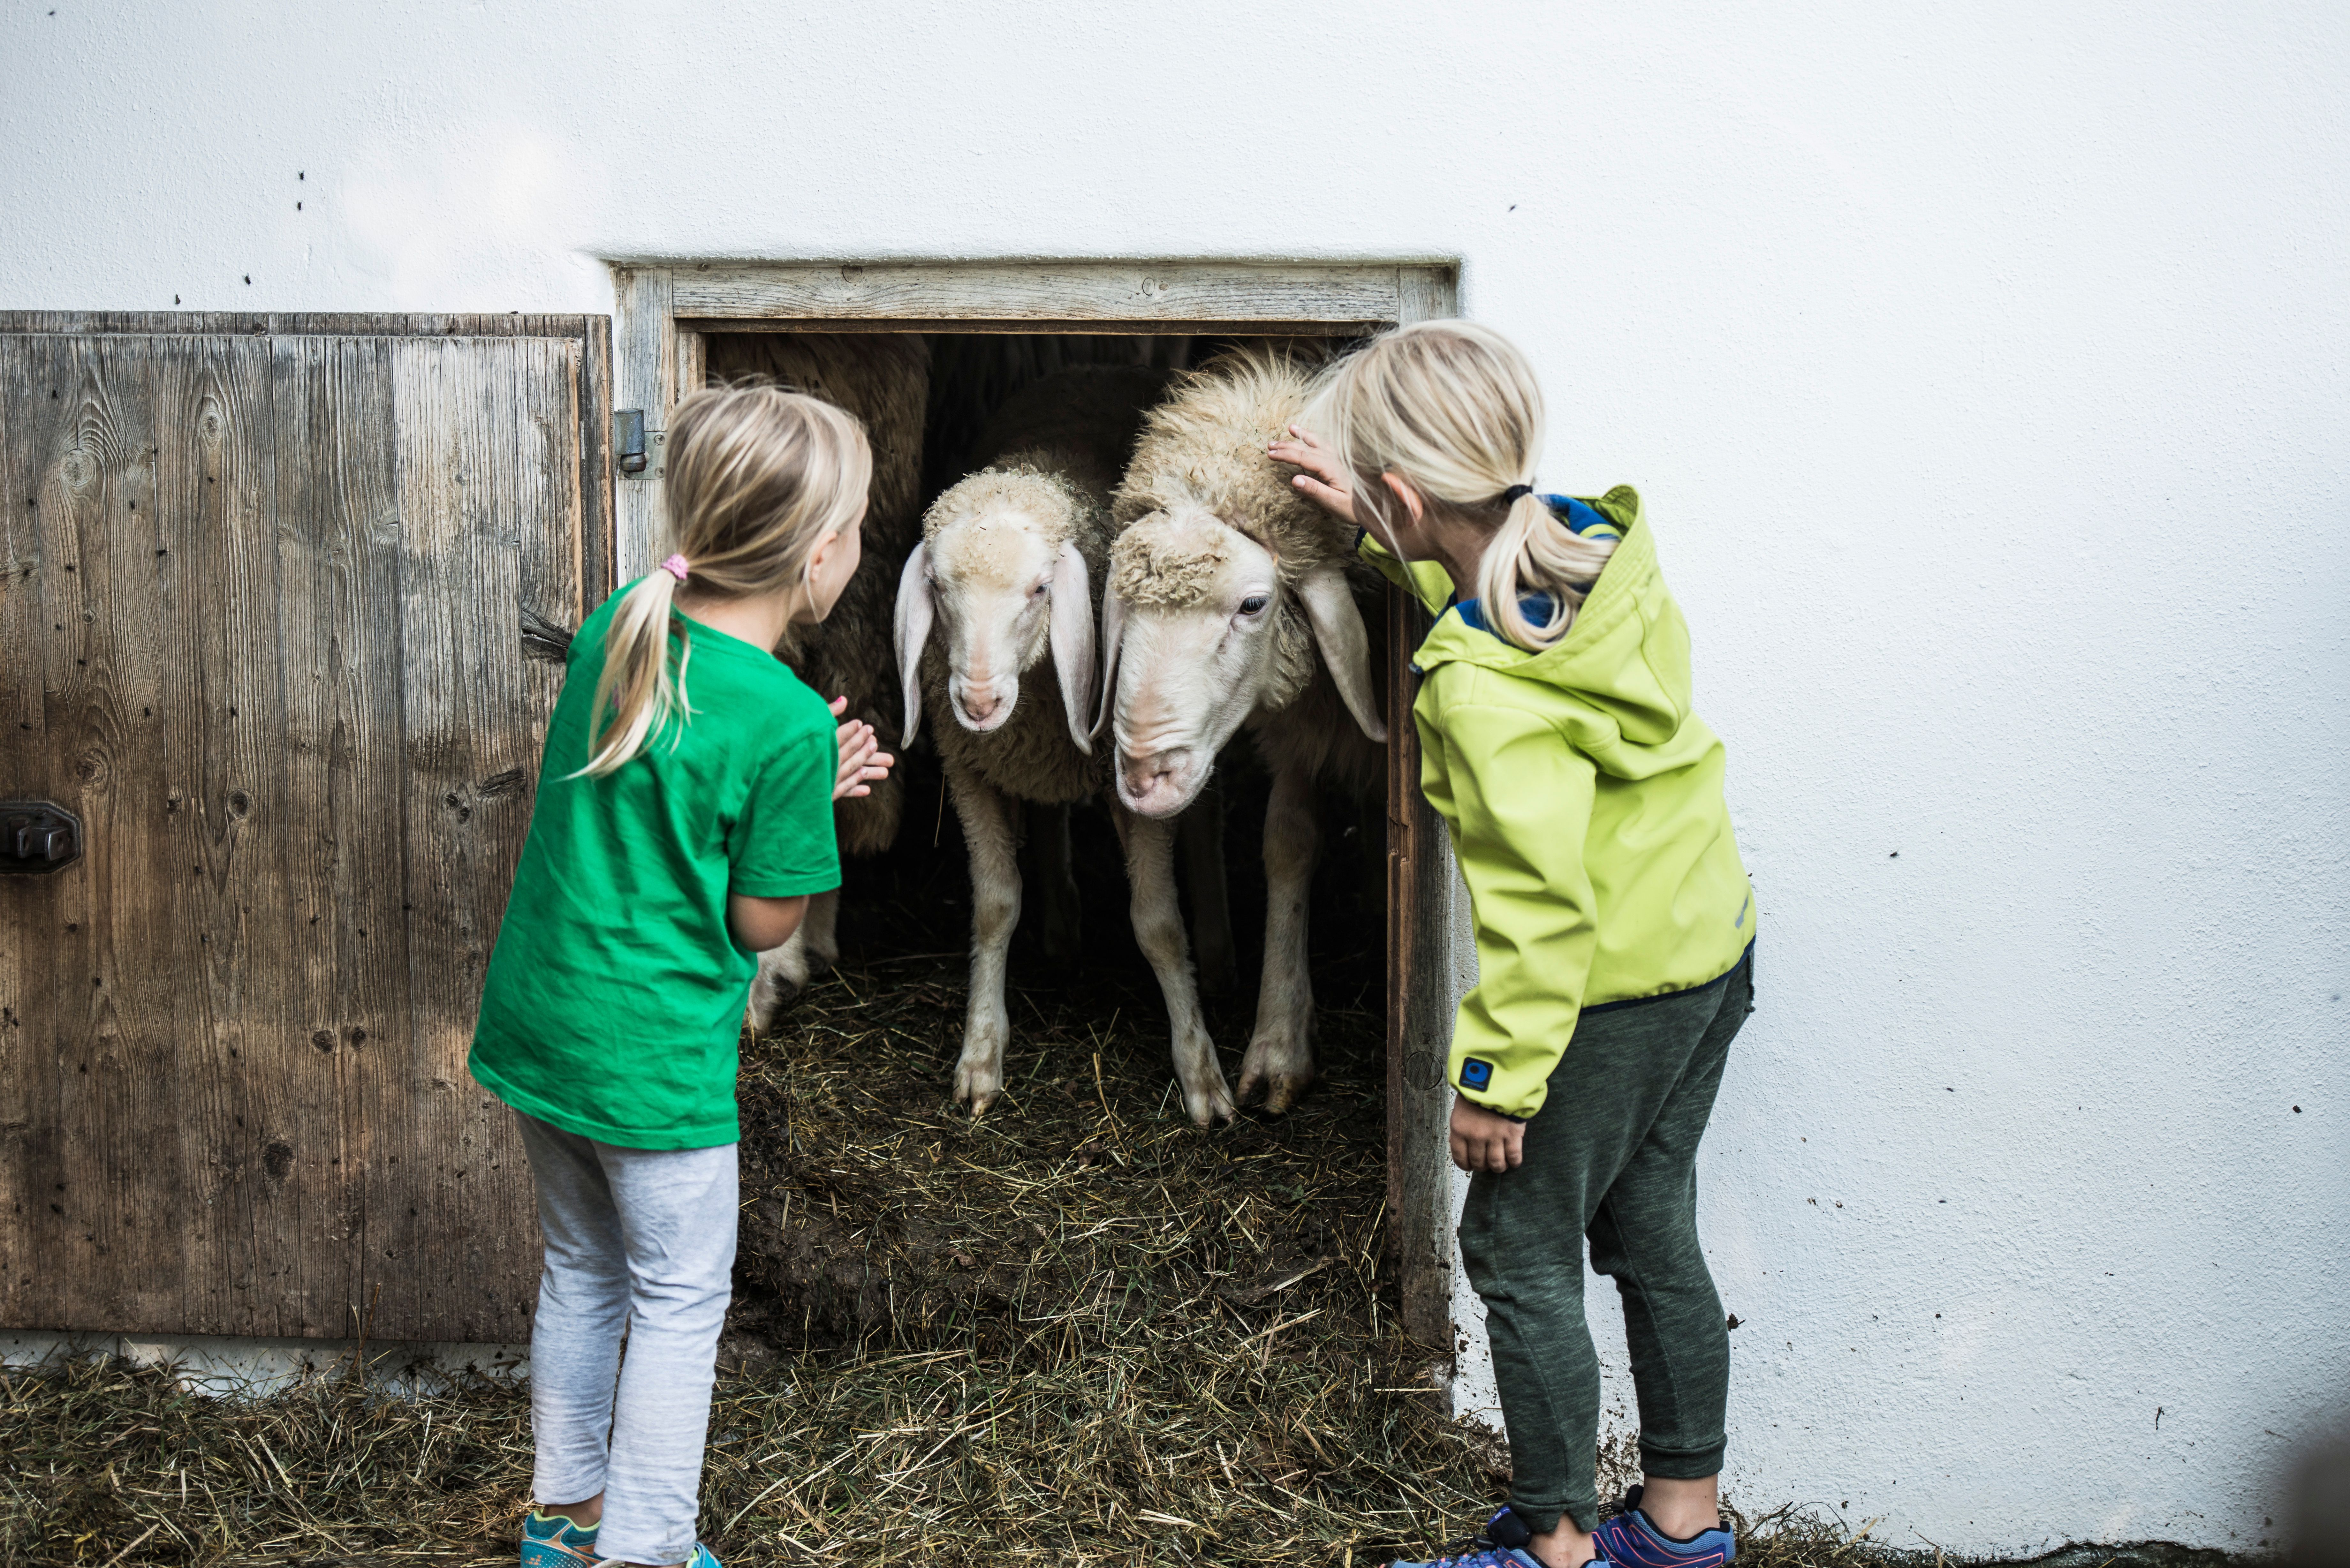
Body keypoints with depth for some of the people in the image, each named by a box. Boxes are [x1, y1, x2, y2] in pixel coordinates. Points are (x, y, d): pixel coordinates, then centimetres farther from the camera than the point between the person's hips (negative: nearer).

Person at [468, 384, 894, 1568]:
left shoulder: (612, 628, -1)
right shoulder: (787, 723, -22)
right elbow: (761, 922, -13)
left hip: (534, 1018, 8)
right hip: (653, 1057, -7)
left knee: (580, 1271, 23)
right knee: (679, 1303, 12)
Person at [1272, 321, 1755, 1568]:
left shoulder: (1484, 689, -30)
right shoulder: (1602, 546, -6)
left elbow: (1539, 904, -27)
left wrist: (1494, 1077, -17)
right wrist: (1388, 532, 14)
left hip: (1611, 996, -9)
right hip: (1712, 950, 9)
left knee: (1518, 1254, 9)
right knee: (1651, 1235, 21)